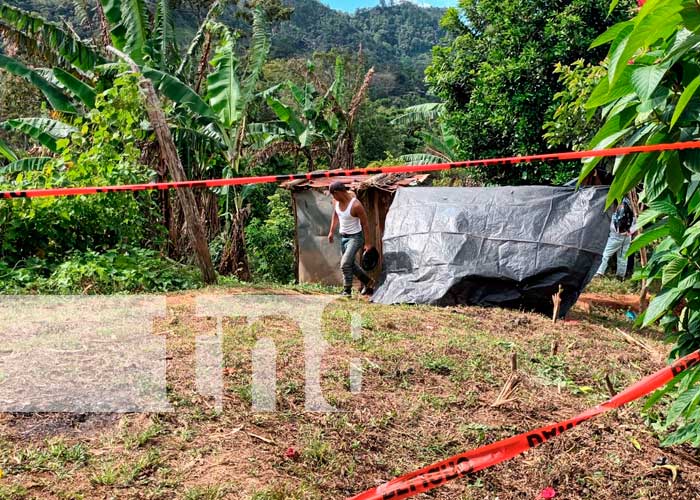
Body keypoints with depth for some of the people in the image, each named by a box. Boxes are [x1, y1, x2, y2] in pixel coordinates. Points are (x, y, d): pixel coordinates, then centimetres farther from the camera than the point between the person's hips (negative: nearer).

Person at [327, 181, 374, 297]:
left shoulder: (355, 205, -26)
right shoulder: (336, 201, -6)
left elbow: (365, 224, -18)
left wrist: (368, 243, -15)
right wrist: (331, 231, 12)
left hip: (355, 237, -8)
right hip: (343, 236, 8)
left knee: (345, 263, -18)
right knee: (350, 263, 16)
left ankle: (347, 290, -5)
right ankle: (367, 281, 36)